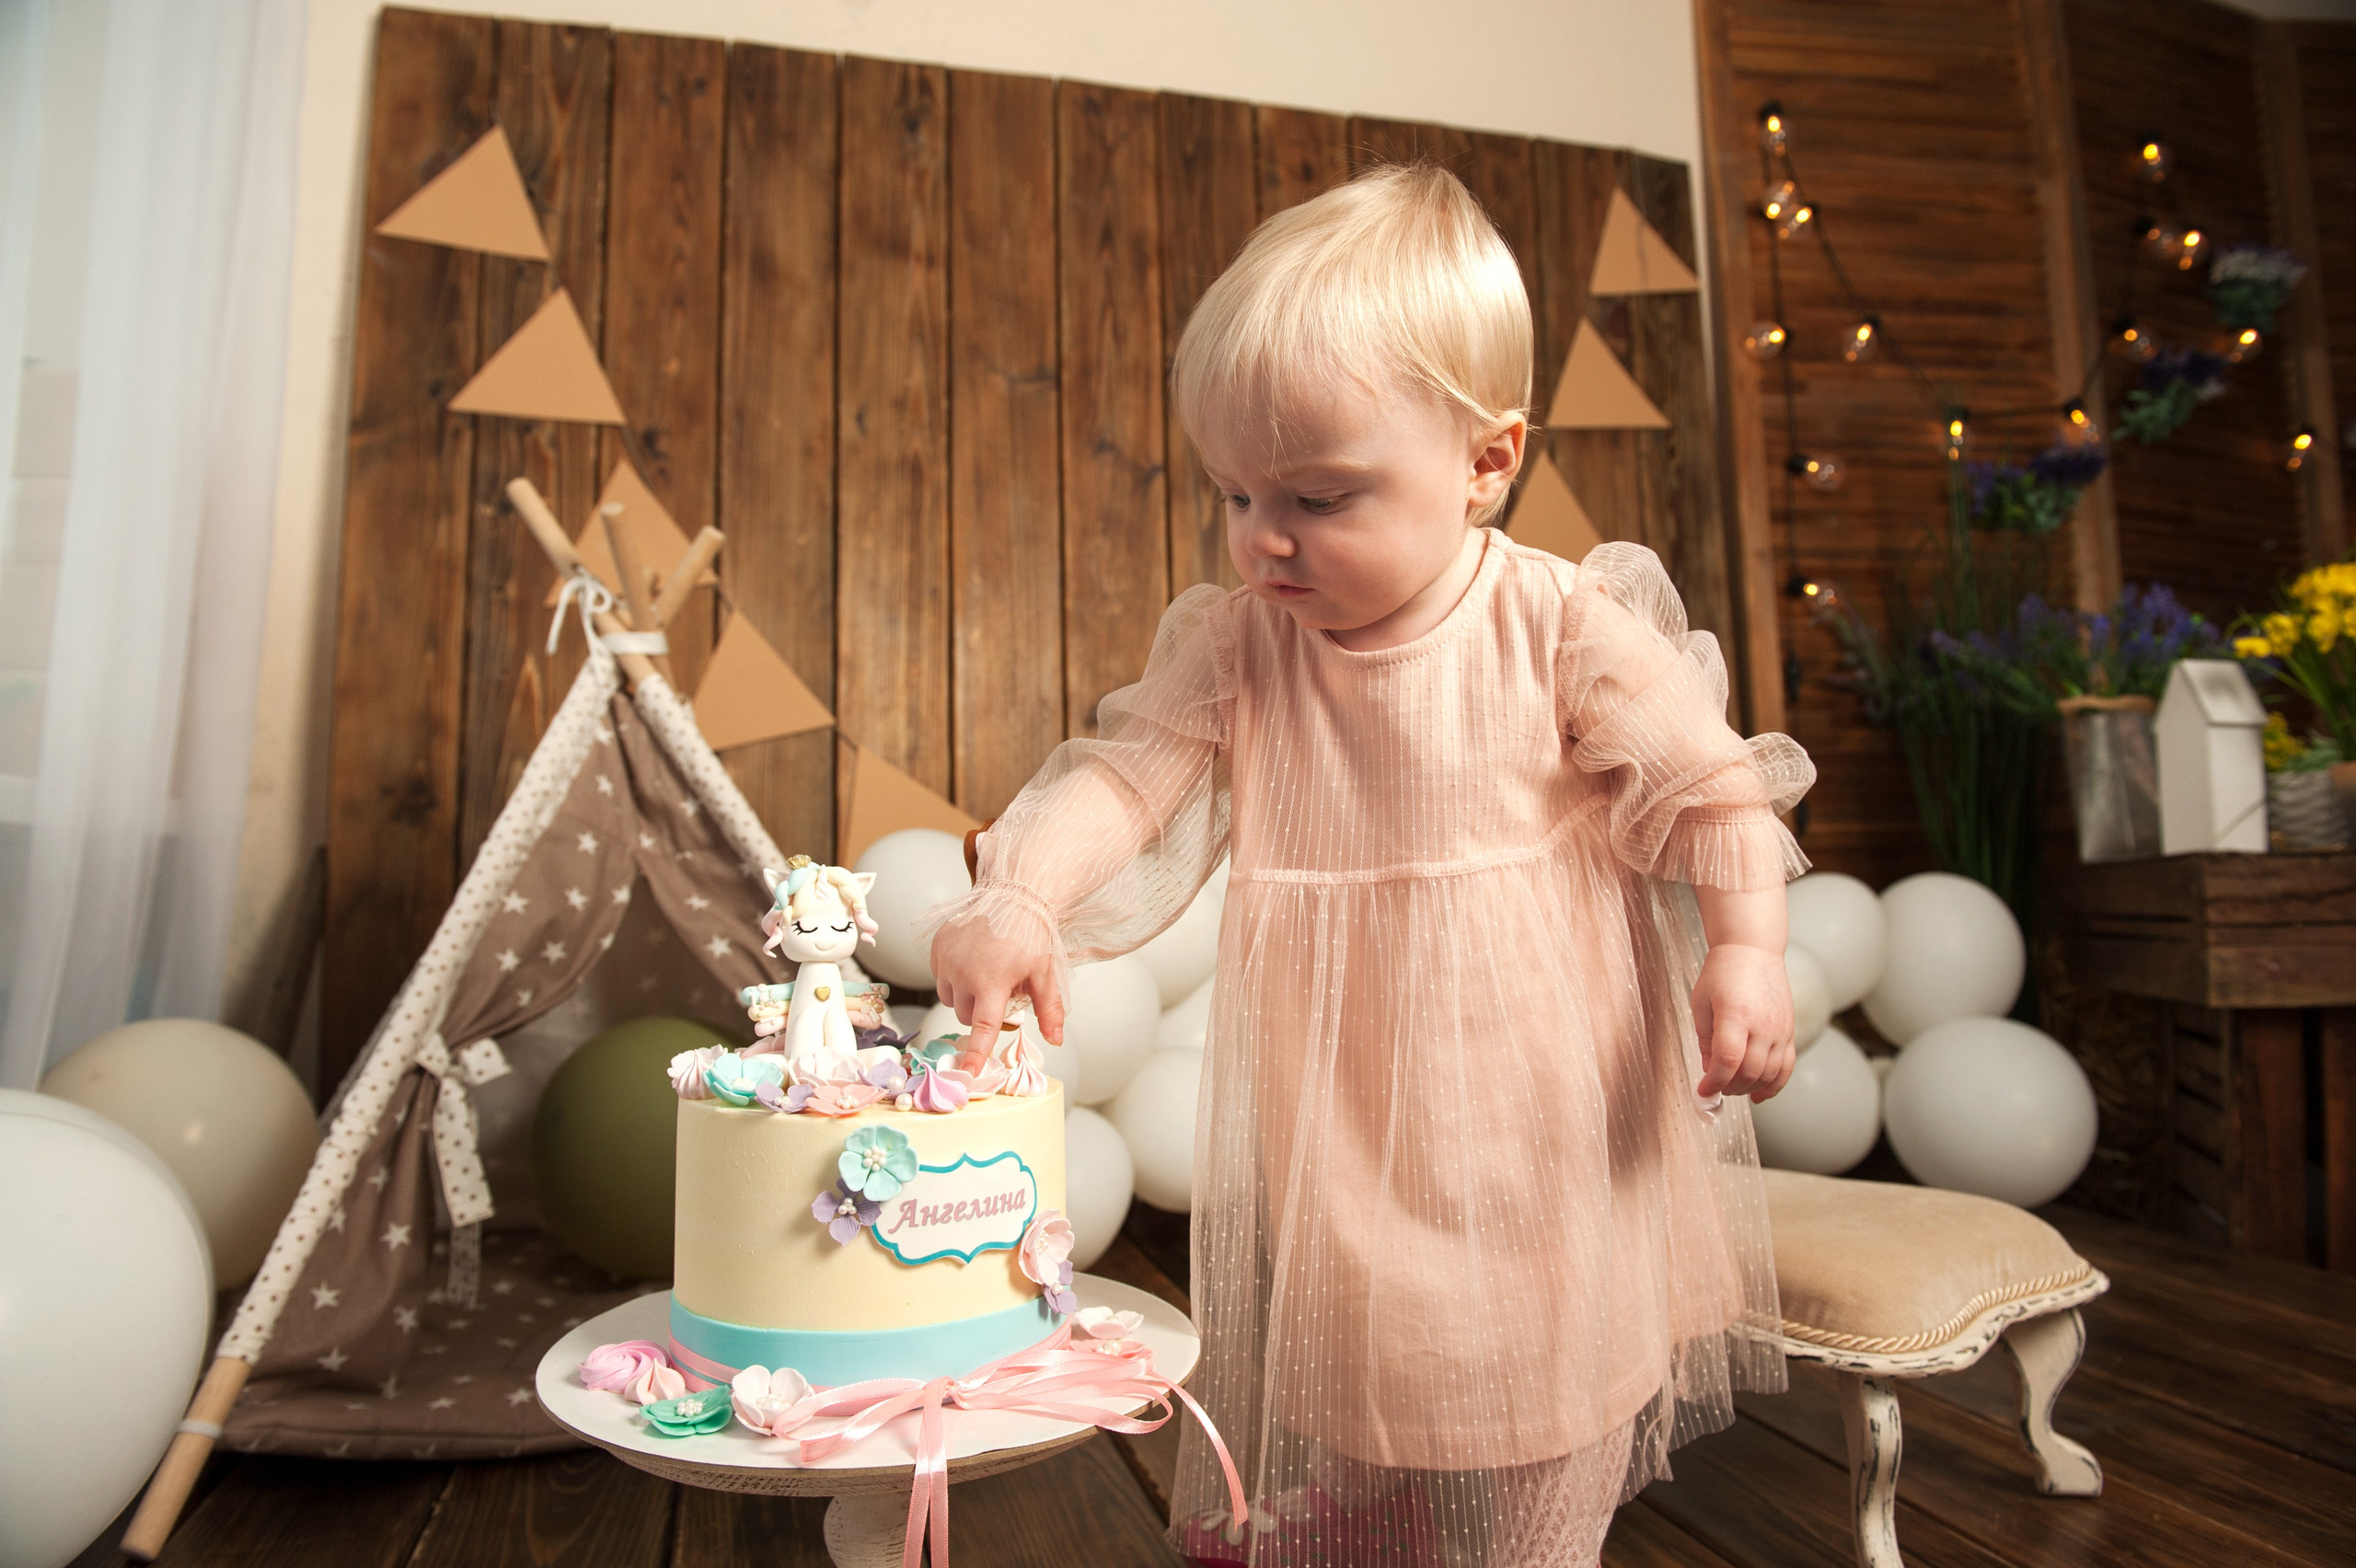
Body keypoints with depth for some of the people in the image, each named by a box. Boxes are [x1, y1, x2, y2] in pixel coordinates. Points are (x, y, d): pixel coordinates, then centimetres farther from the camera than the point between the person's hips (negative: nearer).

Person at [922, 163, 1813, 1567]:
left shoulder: (1565, 629, -11)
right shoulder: (1232, 645, -4)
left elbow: (1712, 784, -4)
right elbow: (1126, 768, -12)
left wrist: (1748, 954, -15)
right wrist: (1019, 897, -28)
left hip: (1529, 1128, -2)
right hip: (1321, 1142, 3)